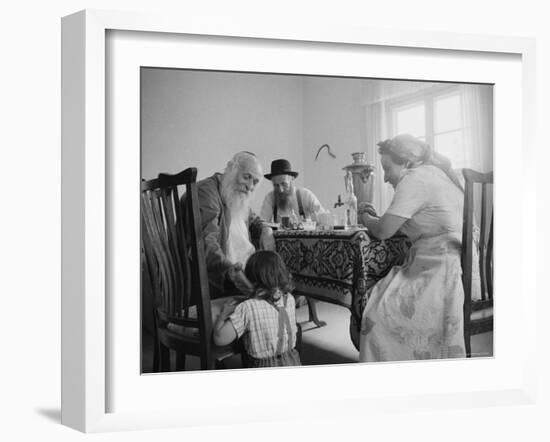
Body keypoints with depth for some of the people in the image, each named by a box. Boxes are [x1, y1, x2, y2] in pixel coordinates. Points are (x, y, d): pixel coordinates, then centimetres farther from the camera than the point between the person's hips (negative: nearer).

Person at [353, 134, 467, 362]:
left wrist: (365, 217, 8)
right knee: (366, 305, 4)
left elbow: (383, 231, -12)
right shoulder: (436, 174, 20)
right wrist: (375, 218, 14)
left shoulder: (415, 179, -11)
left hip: (439, 275, -10)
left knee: (373, 314, -14)